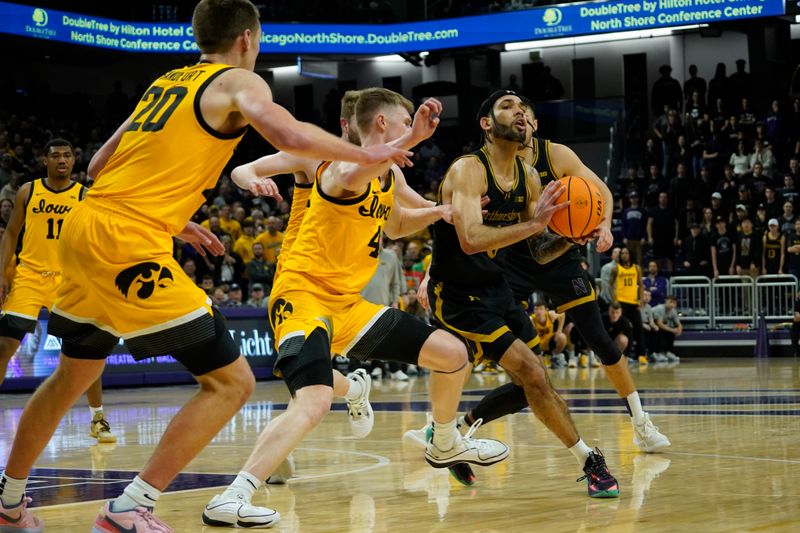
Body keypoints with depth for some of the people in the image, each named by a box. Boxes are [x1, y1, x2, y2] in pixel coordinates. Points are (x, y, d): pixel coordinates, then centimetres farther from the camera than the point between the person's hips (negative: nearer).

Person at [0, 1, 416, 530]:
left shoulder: (166, 82, 23)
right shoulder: (238, 81, 1)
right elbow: (289, 134, -19)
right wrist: (365, 154, -3)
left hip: (83, 228, 9)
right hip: (130, 246, -8)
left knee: (76, 371, 29)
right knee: (232, 381, -3)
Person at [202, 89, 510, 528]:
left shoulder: (390, 175, 12)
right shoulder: (344, 166, -15)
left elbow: (395, 225, 34)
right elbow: (351, 178, -43)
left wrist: (439, 211, 16)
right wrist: (413, 137, -48)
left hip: (348, 303, 9)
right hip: (304, 298, -9)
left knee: (453, 354, 12)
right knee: (314, 403, -33)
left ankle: (445, 446, 37)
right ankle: (230, 499, -33)